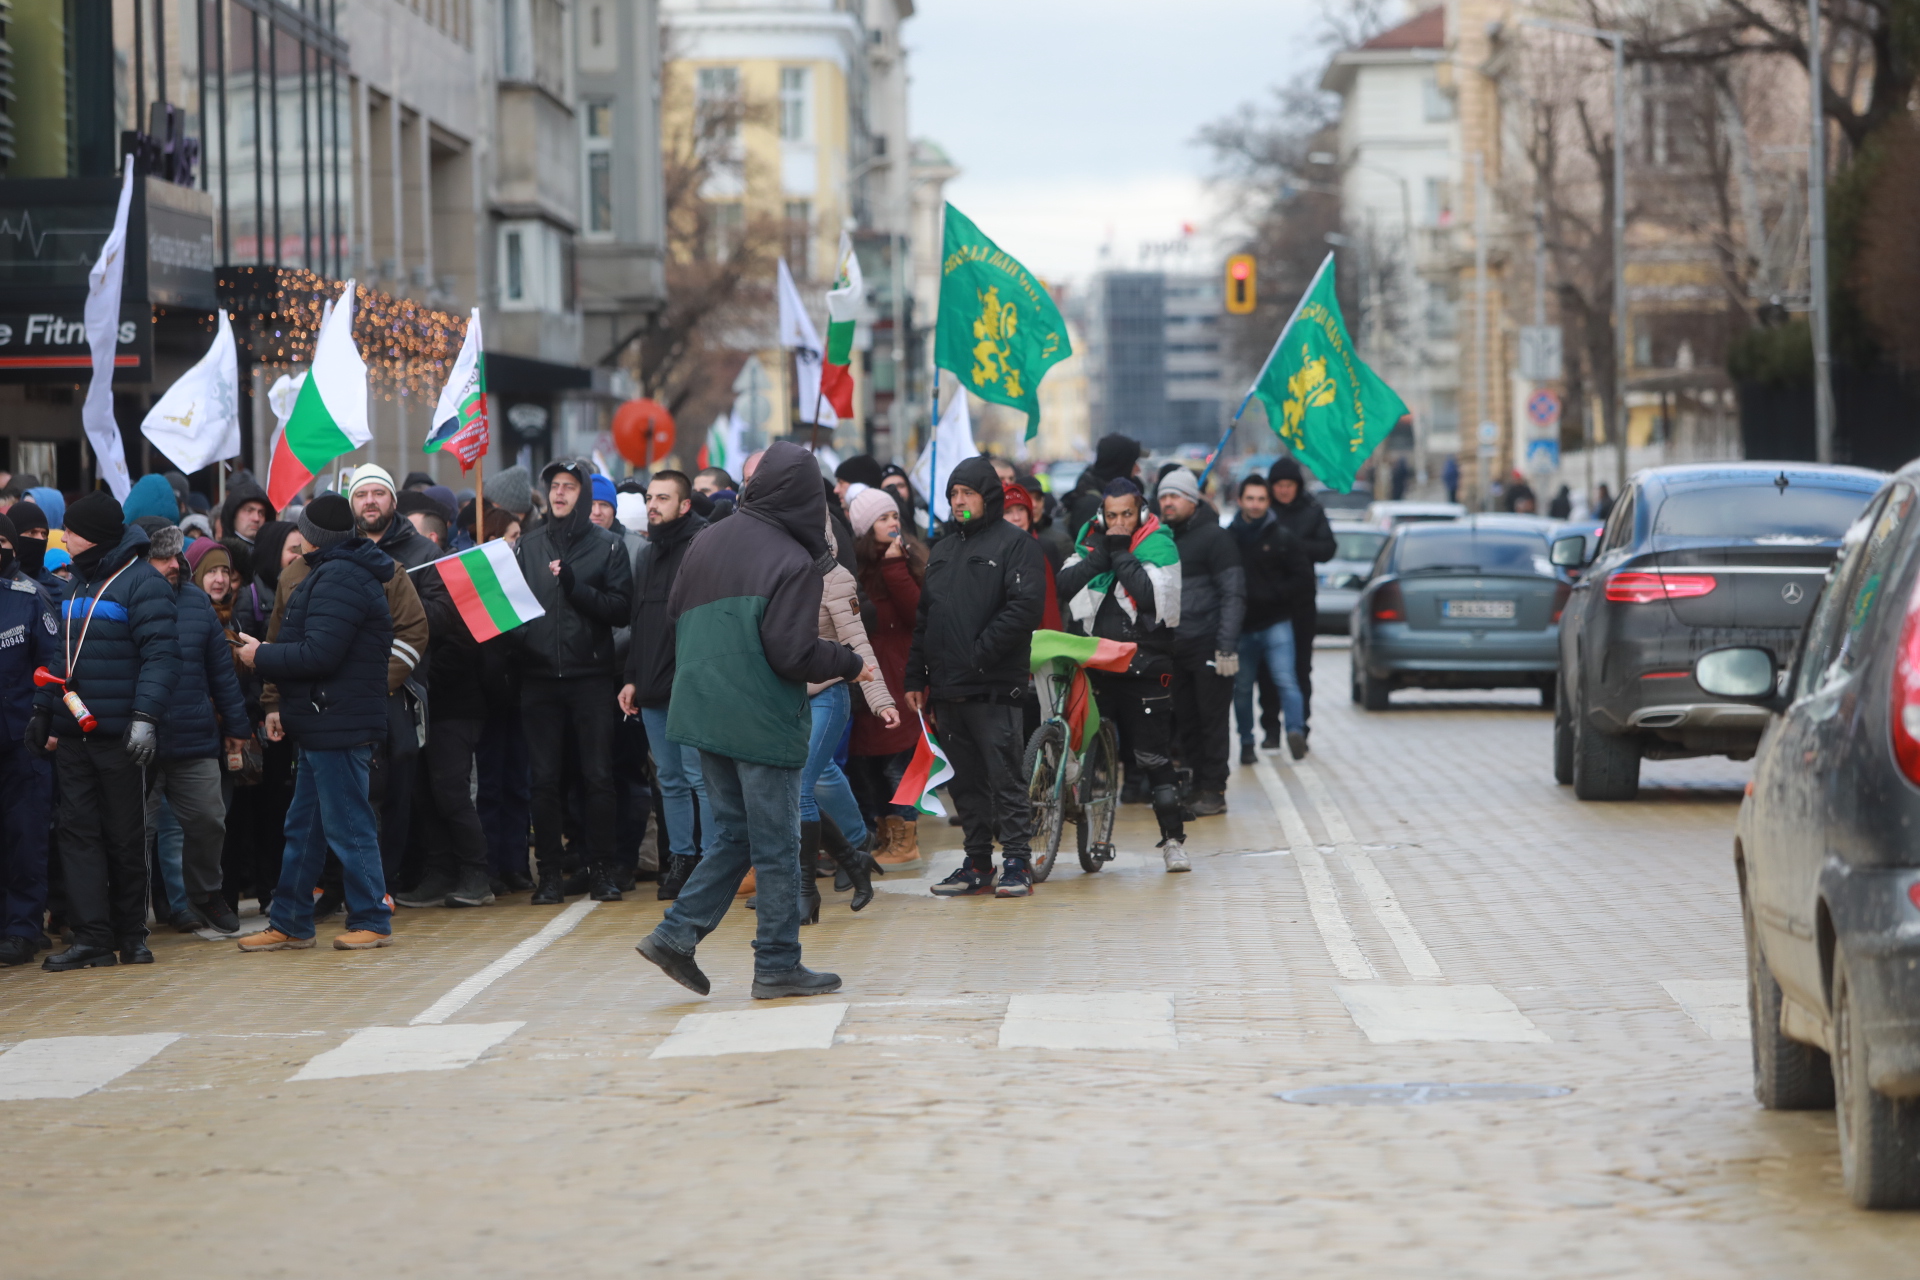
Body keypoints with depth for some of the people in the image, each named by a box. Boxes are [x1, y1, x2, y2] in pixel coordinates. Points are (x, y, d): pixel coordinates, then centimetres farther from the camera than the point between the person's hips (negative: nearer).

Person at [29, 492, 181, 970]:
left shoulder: (142, 583, -8)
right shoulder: (79, 583, 17)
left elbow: (160, 655, -16)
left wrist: (146, 715, -25)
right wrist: (44, 709, 19)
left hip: (121, 736, -7)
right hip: (74, 734, 7)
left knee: (126, 839, 3)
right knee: (78, 832, 0)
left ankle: (130, 934, 13)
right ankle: (92, 939, -2)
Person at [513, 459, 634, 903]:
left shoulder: (606, 546, 3)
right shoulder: (527, 546, 10)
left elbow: (621, 608, -5)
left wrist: (575, 587, -16)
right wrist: (518, 639, -7)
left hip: (591, 678, -2)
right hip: (539, 678, 2)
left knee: (598, 778, -1)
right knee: (545, 779, 2)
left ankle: (601, 869, 5)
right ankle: (550, 873, 7)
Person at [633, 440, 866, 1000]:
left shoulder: (705, 544, 5)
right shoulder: (794, 562, -15)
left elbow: (675, 618, 13)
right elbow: (792, 654, -19)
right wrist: (849, 663, -3)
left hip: (704, 716, 7)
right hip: (763, 723, -7)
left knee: (735, 832, 17)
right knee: (777, 848, 3)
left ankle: (677, 933, 7)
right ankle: (778, 965, 8)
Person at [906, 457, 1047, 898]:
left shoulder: (1016, 544, -2)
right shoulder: (942, 552, 21)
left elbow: (1026, 608, -14)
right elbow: (923, 618, 21)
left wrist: (979, 655, -16)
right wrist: (914, 678, 12)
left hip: (994, 688, -7)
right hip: (947, 691, 7)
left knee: (1005, 779, -5)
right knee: (965, 783, 9)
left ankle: (1017, 862, -1)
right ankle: (977, 863, 15)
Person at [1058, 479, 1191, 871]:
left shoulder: (1159, 545, -3)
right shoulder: (1091, 540, 11)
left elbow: (1150, 594, -18)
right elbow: (1067, 585, -1)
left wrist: (1121, 555, -15)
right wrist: (1099, 555, -11)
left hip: (1144, 664, -4)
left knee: (1155, 757, -5)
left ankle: (1173, 840, -2)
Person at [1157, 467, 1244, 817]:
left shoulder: (1214, 537, -5)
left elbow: (1233, 594, -9)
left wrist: (1227, 645, -17)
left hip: (1208, 645, -6)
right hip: (1174, 649, 6)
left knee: (1211, 719, -3)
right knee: (1185, 722, 6)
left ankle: (1213, 791, 0)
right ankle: (1194, 786, 13)